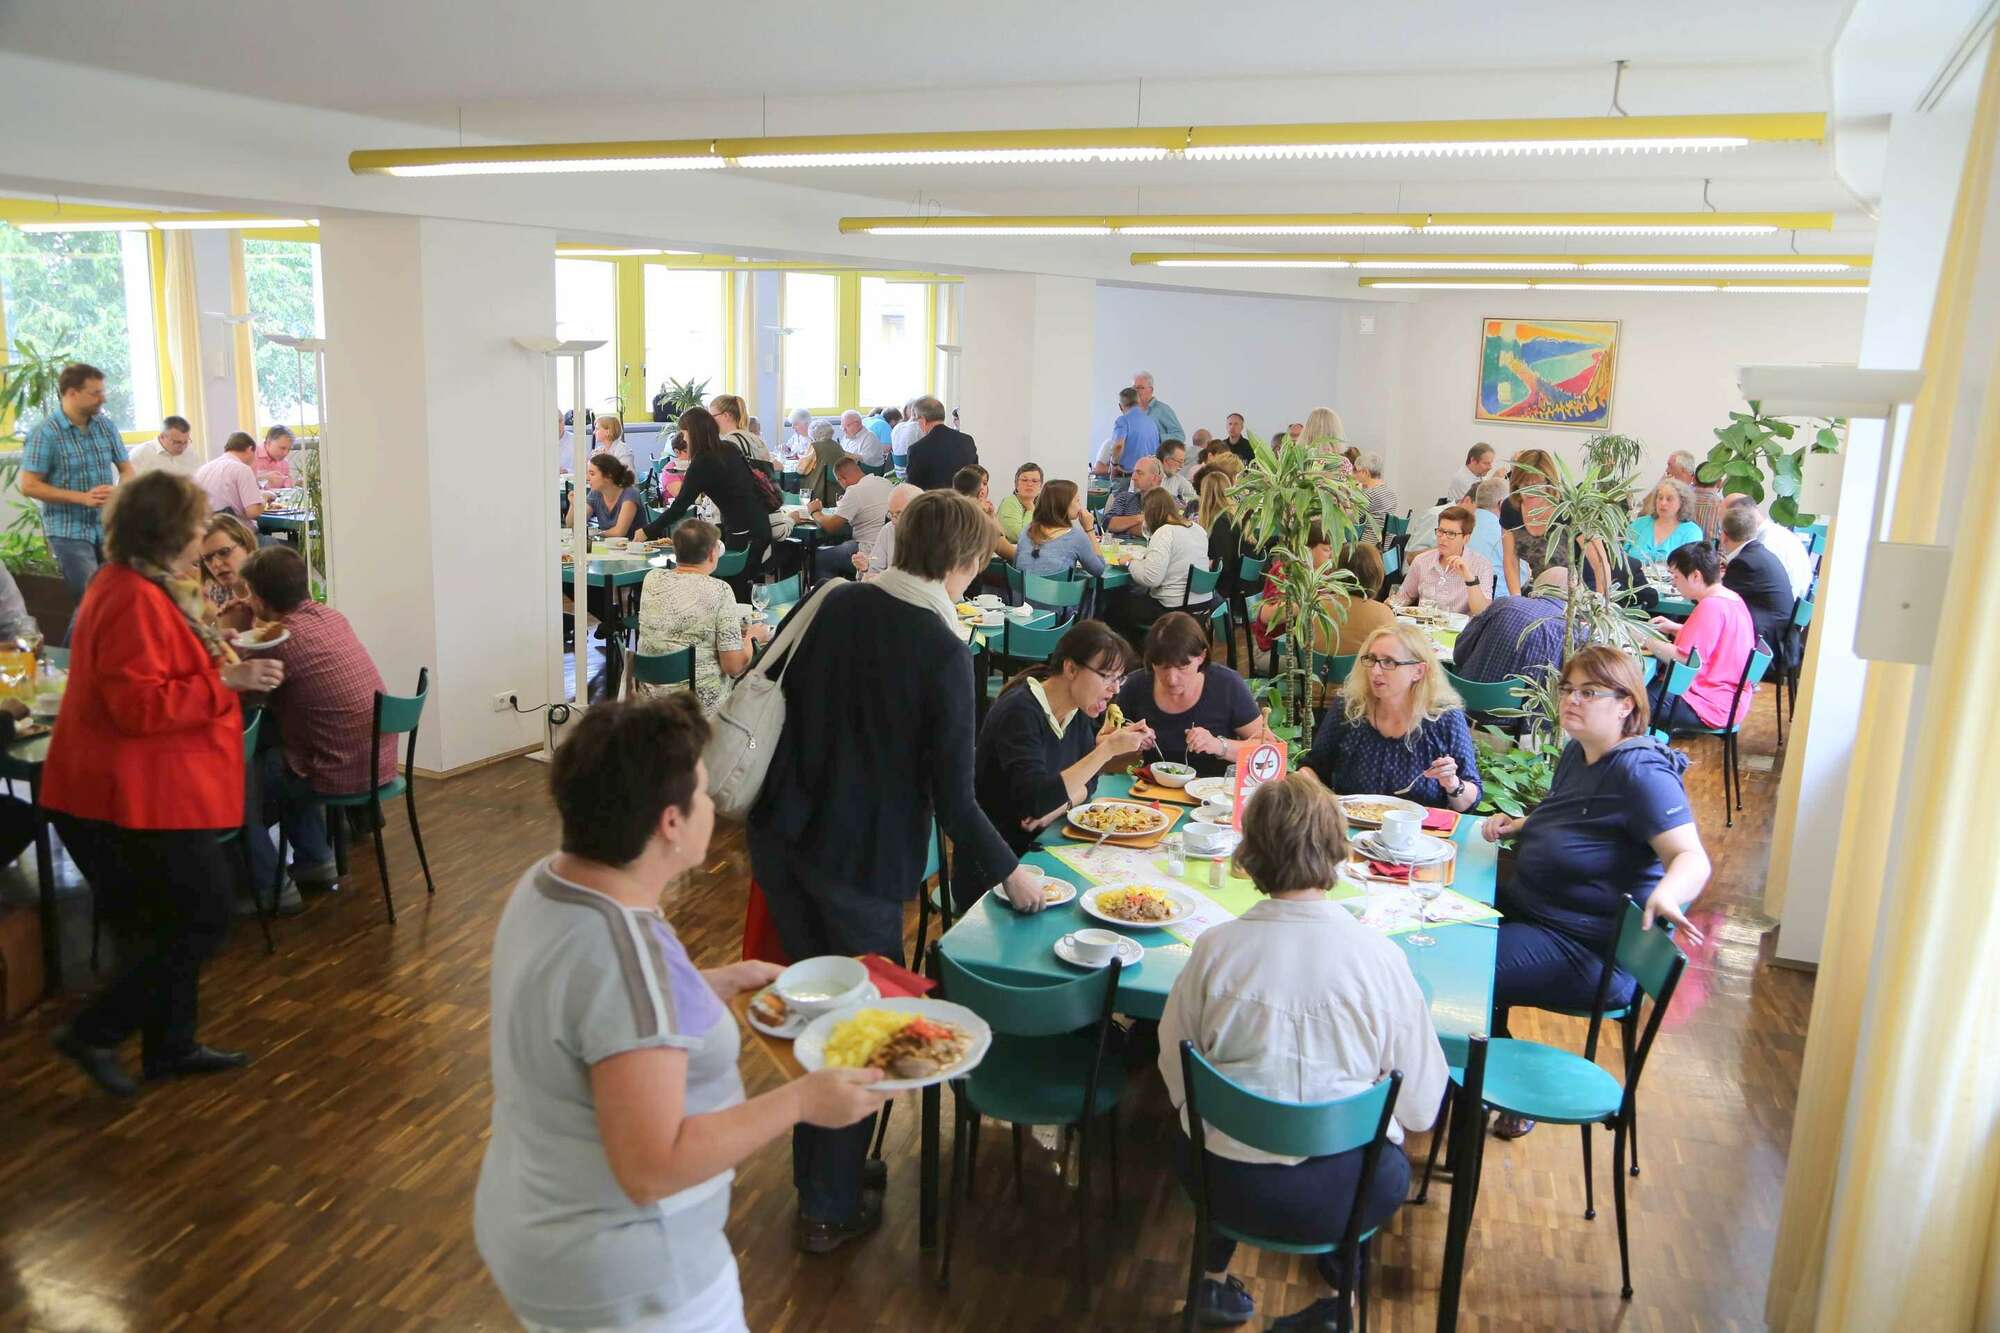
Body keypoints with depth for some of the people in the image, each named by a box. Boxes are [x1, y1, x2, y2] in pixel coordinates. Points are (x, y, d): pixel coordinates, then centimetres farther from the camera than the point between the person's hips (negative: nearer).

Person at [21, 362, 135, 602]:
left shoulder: (106, 426, 5)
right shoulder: (44, 432, -10)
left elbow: (126, 469, 12)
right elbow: (29, 486, -11)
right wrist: (83, 497, -19)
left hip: (109, 527, 5)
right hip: (69, 531, -5)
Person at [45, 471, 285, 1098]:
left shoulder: (128, 586, 12)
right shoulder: (136, 601, -22)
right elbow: (139, 704, -26)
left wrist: (214, 657, 15)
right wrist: (225, 681, -25)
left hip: (148, 791, 11)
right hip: (140, 795, -11)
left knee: (174, 921, 17)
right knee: (204, 918, -2)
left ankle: (170, 1045, 27)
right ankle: (93, 1033, 8)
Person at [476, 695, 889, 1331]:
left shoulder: (548, 882, -4)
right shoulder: (623, 951, -32)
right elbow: (652, 1168, -30)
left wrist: (719, 983, 9)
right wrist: (801, 1100, -23)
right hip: (621, 1282, -9)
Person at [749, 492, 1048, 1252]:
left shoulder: (831, 604, -1)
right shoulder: (942, 651, -17)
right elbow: (952, 797, -15)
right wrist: (1008, 870, 1)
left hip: (780, 840, 6)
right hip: (861, 862, -6)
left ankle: (821, 1172, 41)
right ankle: (830, 1209, 26)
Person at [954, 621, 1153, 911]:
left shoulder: (1076, 709, 4)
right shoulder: (1020, 712, -22)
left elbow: (1087, 782, 11)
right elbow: (1036, 801, -32)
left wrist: (1054, 808, -12)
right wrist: (1107, 749, -34)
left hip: (1036, 849, 8)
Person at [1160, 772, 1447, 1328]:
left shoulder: (1215, 947, -13)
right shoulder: (1379, 957, -16)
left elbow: (1176, 1079, -1)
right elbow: (1421, 1106, -8)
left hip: (1224, 1183, 1)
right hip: (1339, 1197, 0)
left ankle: (1214, 1280, 36)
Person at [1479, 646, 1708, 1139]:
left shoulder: (1640, 772, -21)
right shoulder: (1577, 753, 8)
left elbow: (1693, 858, -30)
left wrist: (1665, 895, -51)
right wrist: (1518, 826, 9)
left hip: (1588, 950, -10)